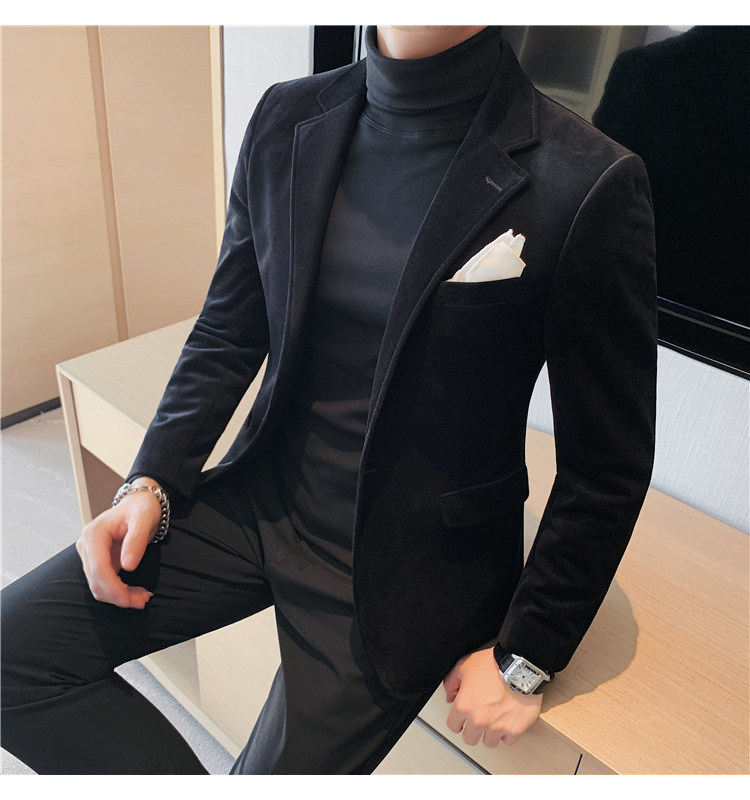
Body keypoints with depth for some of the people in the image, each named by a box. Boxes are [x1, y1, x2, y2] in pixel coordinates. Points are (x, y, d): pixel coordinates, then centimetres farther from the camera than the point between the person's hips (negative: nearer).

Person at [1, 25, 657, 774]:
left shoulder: (588, 185, -19)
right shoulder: (286, 120, -3)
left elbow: (608, 465, -11)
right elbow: (227, 332, 7)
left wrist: (525, 658, -5)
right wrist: (151, 484, -6)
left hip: (408, 560, -4)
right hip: (264, 496, 5)